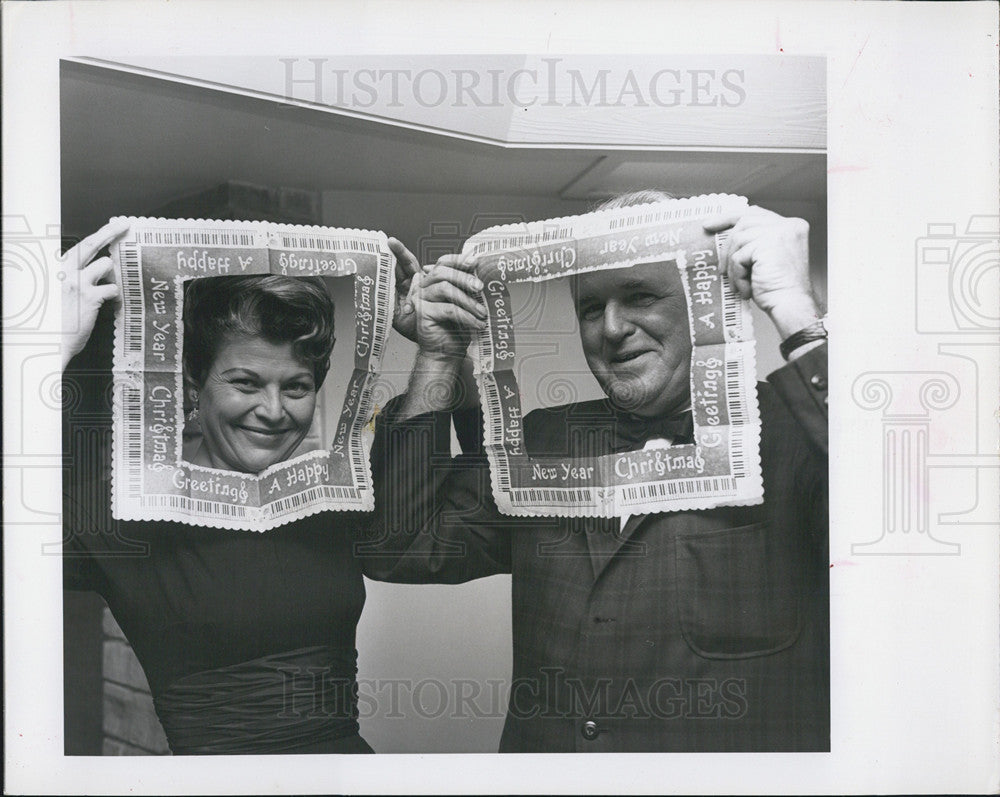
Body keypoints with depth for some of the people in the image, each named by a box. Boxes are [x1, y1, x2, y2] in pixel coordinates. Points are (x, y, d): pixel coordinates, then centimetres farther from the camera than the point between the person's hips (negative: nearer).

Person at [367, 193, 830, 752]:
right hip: (541, 767, 5)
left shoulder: (792, 432, -6)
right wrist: (440, 359, 2)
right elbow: (402, 548, 6)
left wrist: (796, 312, -19)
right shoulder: (547, 440, 9)